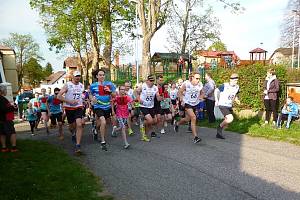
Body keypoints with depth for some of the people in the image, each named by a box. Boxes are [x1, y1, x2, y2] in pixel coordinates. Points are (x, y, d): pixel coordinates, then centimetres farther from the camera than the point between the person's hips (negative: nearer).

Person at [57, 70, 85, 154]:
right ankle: (73, 134, 51)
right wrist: (69, 101, -21)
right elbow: (59, 96, -14)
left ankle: (78, 146, -17)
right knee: (72, 126, 13)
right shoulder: (67, 85, -8)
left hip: (79, 107, 2)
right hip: (69, 108, -1)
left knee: (79, 125, -18)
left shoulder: (81, 86, 6)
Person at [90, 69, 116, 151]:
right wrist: (92, 99, -10)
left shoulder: (109, 84, 1)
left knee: (101, 123, 17)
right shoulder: (93, 85, -2)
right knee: (103, 122, -22)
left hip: (107, 107, 3)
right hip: (98, 107, -3)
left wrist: (110, 91, -16)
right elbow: (90, 95, 12)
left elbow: (114, 95, 4)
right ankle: (103, 142, -10)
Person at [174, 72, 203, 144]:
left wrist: (200, 97, -7)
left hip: (195, 104, 5)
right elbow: (180, 92, -7)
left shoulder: (200, 85, -6)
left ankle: (177, 124, 48)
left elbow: (201, 93, 13)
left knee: (187, 119, 15)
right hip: (187, 103, -5)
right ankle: (195, 137, -15)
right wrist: (182, 100, -18)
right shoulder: (186, 84, -18)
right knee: (193, 118, -21)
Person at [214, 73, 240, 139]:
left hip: (229, 106, 7)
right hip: (223, 105, -7)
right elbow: (216, 90, -3)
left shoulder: (237, 87, 2)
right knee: (230, 119, -21)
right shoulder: (225, 85, -15)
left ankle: (219, 134, 27)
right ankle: (220, 126, 4)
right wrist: (216, 100, -11)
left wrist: (237, 100, 0)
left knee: (226, 122, 10)